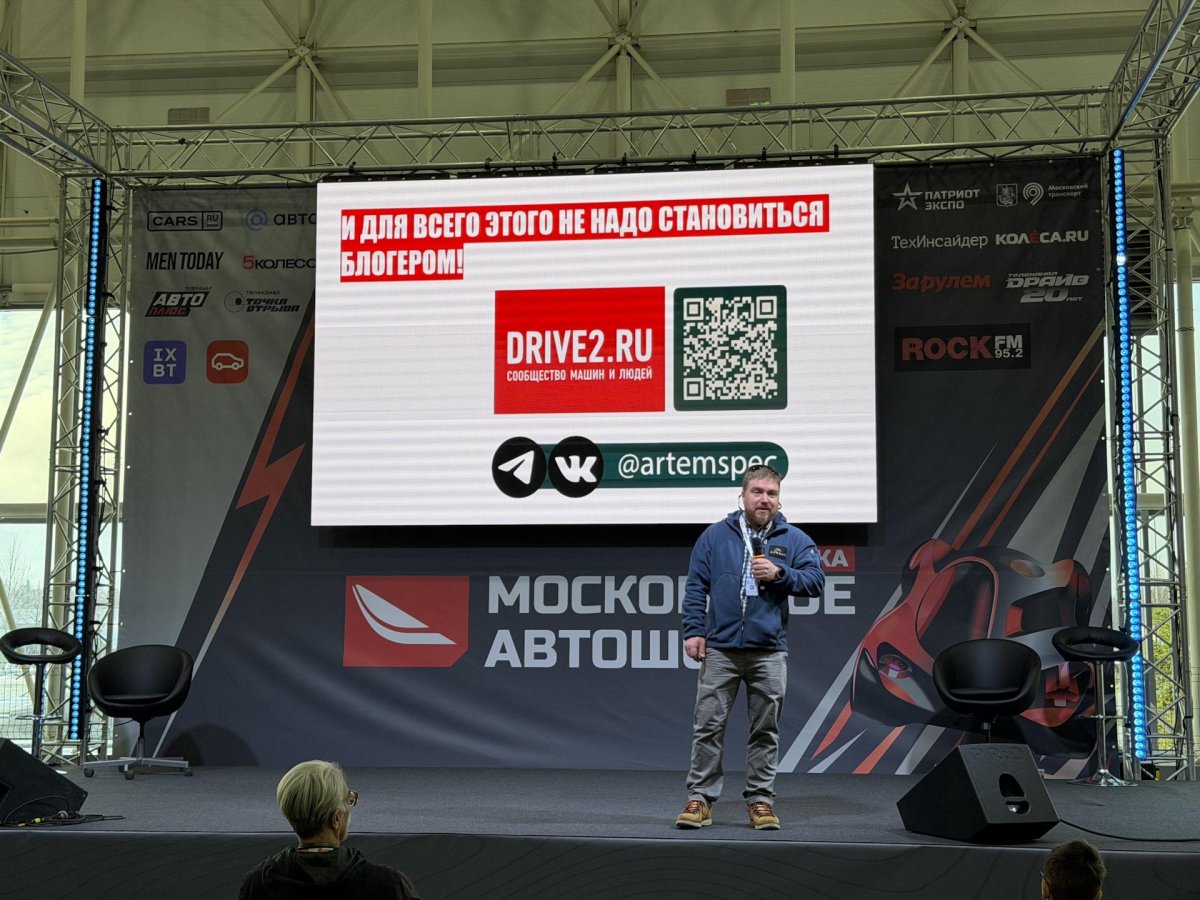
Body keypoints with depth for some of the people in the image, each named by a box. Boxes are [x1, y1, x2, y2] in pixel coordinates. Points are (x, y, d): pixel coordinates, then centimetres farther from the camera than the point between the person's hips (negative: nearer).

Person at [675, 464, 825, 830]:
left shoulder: (794, 540, 8)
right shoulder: (715, 535, 7)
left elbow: (815, 580, 1)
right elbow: (696, 586, 6)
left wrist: (779, 573, -13)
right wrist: (694, 630, -3)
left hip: (769, 652, 1)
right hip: (720, 649, 0)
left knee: (765, 729, 6)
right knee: (708, 725, -1)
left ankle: (760, 799, 16)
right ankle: (700, 798, 6)